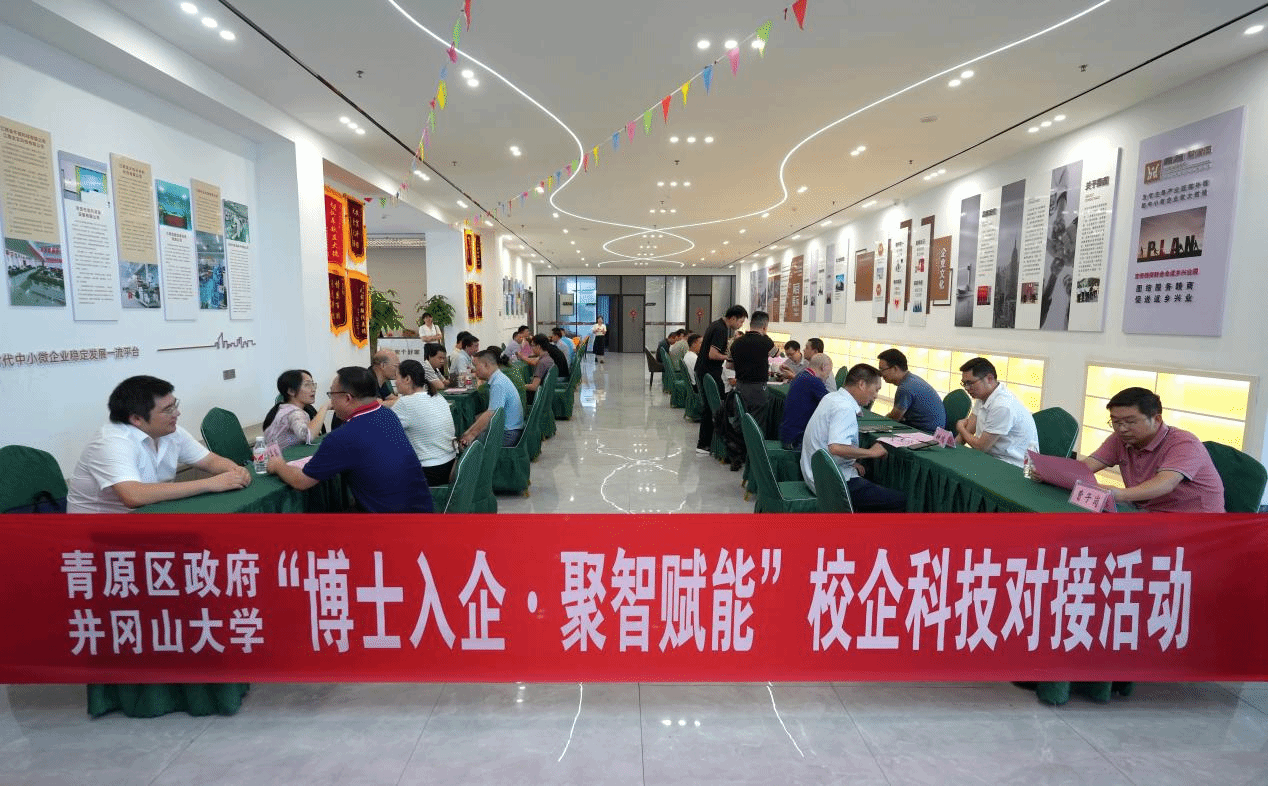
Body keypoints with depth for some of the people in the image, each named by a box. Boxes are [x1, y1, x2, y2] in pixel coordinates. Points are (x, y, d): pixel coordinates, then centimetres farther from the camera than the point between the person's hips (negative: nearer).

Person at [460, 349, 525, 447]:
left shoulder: (498, 384, -19)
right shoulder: (498, 379, 14)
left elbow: (491, 415, -24)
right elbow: (489, 412, 17)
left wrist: (472, 434, -15)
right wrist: (469, 431, 13)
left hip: (508, 435, -10)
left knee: (468, 443, -13)